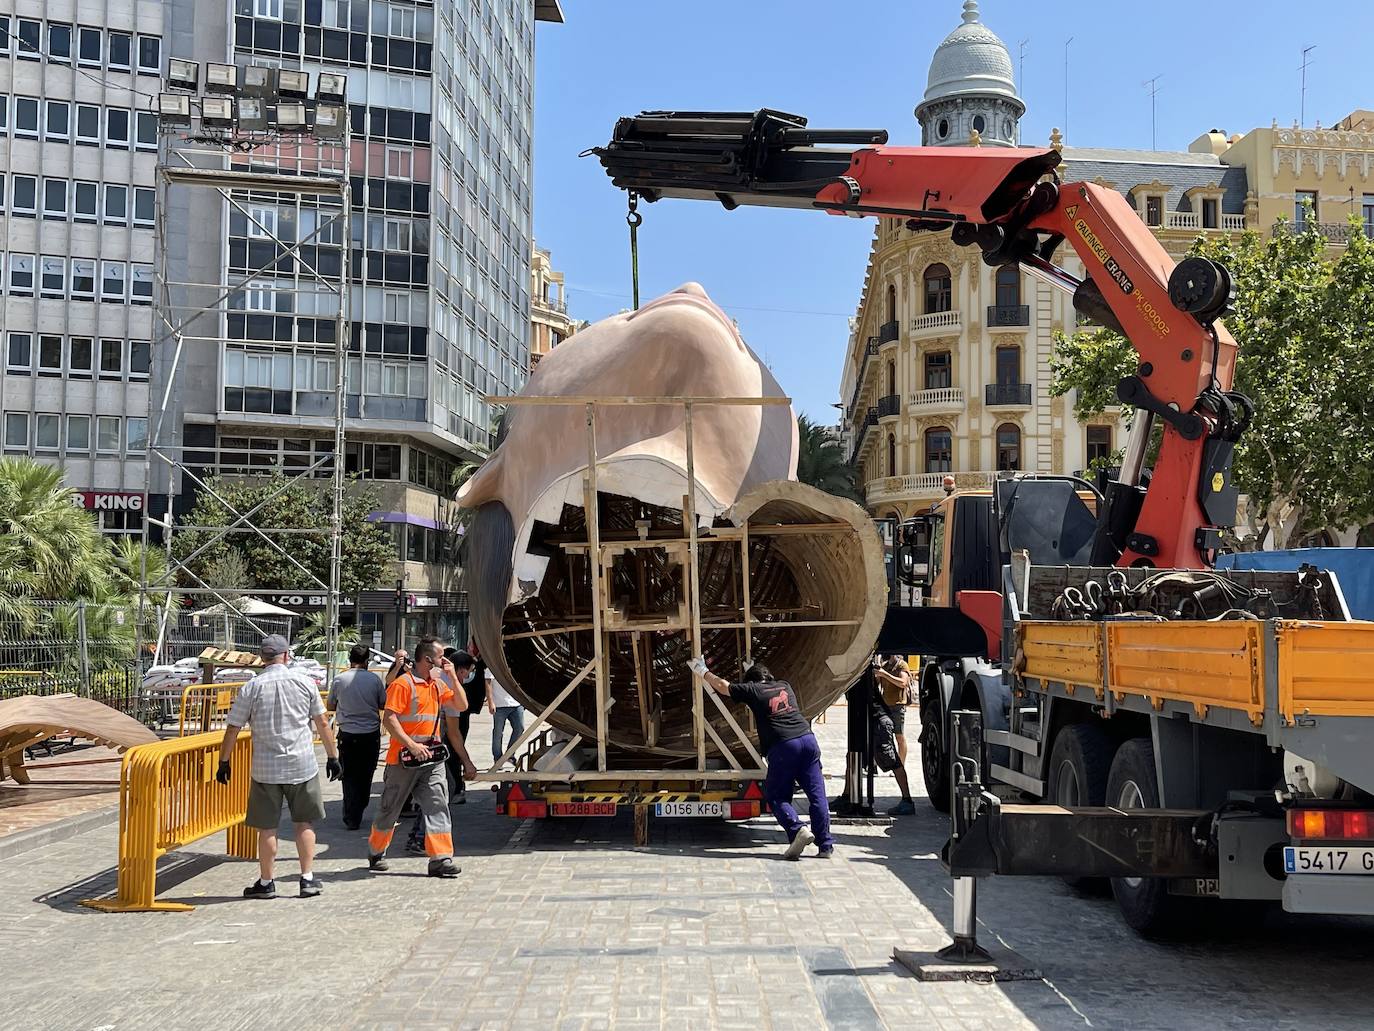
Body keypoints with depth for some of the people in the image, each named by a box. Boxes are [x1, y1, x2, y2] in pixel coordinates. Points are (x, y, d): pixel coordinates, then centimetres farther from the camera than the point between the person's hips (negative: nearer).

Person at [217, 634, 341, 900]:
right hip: (302, 766, 1)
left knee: (267, 827, 7)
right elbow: (322, 723, 3)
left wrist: (224, 762, 12)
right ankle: (308, 879, 14)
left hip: (265, 769, -1)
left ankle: (266, 883, 16)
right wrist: (332, 756, 12)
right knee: (305, 823, 12)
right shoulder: (305, 682, -1)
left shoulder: (251, 687, -4)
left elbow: (233, 729, 0)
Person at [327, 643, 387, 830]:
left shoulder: (339, 679, -5)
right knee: (366, 775, 15)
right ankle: (359, 810, 26)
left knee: (350, 777, 6)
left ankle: (351, 819, 3)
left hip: (347, 735, 0)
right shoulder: (374, 679, -6)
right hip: (371, 734, 0)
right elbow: (384, 704, 4)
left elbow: (330, 706, 7)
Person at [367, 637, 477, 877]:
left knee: (437, 807, -6)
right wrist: (411, 745, -22)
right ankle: (375, 853, 28)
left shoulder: (439, 684, 13)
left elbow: (461, 705, 11)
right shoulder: (403, 683, -11)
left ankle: (441, 859, -8)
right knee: (389, 809, 9)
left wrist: (452, 676, 4)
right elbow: (389, 719, -16)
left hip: (432, 759, 6)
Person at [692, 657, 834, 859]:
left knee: (777, 797, 5)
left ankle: (797, 830, -18)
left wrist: (703, 672, 42)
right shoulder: (785, 686, 24)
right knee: (817, 795, 4)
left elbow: (723, 686, 26)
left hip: (783, 746, -4)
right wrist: (754, 668, 62)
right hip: (807, 738, 4)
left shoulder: (752, 690, 11)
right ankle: (825, 845, -1)